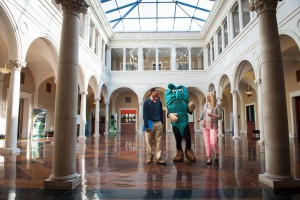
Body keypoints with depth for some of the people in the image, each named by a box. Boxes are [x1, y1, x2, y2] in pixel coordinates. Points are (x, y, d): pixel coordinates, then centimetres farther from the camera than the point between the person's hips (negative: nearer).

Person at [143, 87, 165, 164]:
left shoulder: (159, 102, 7)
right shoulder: (147, 102, -5)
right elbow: (145, 115, -7)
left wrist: (162, 123, 11)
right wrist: (146, 126, -12)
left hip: (158, 123, 3)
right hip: (150, 123, -3)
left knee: (159, 141, 2)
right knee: (149, 142, 4)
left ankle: (159, 158, 8)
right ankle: (149, 157, 15)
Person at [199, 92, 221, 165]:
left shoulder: (217, 106, -4)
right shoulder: (205, 105, 8)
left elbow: (220, 117, -9)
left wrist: (212, 115, -22)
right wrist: (200, 119, 25)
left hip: (213, 126, -4)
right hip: (205, 126, 4)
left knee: (213, 142, -15)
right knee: (207, 143, 1)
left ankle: (216, 154, 12)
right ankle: (209, 158, 10)